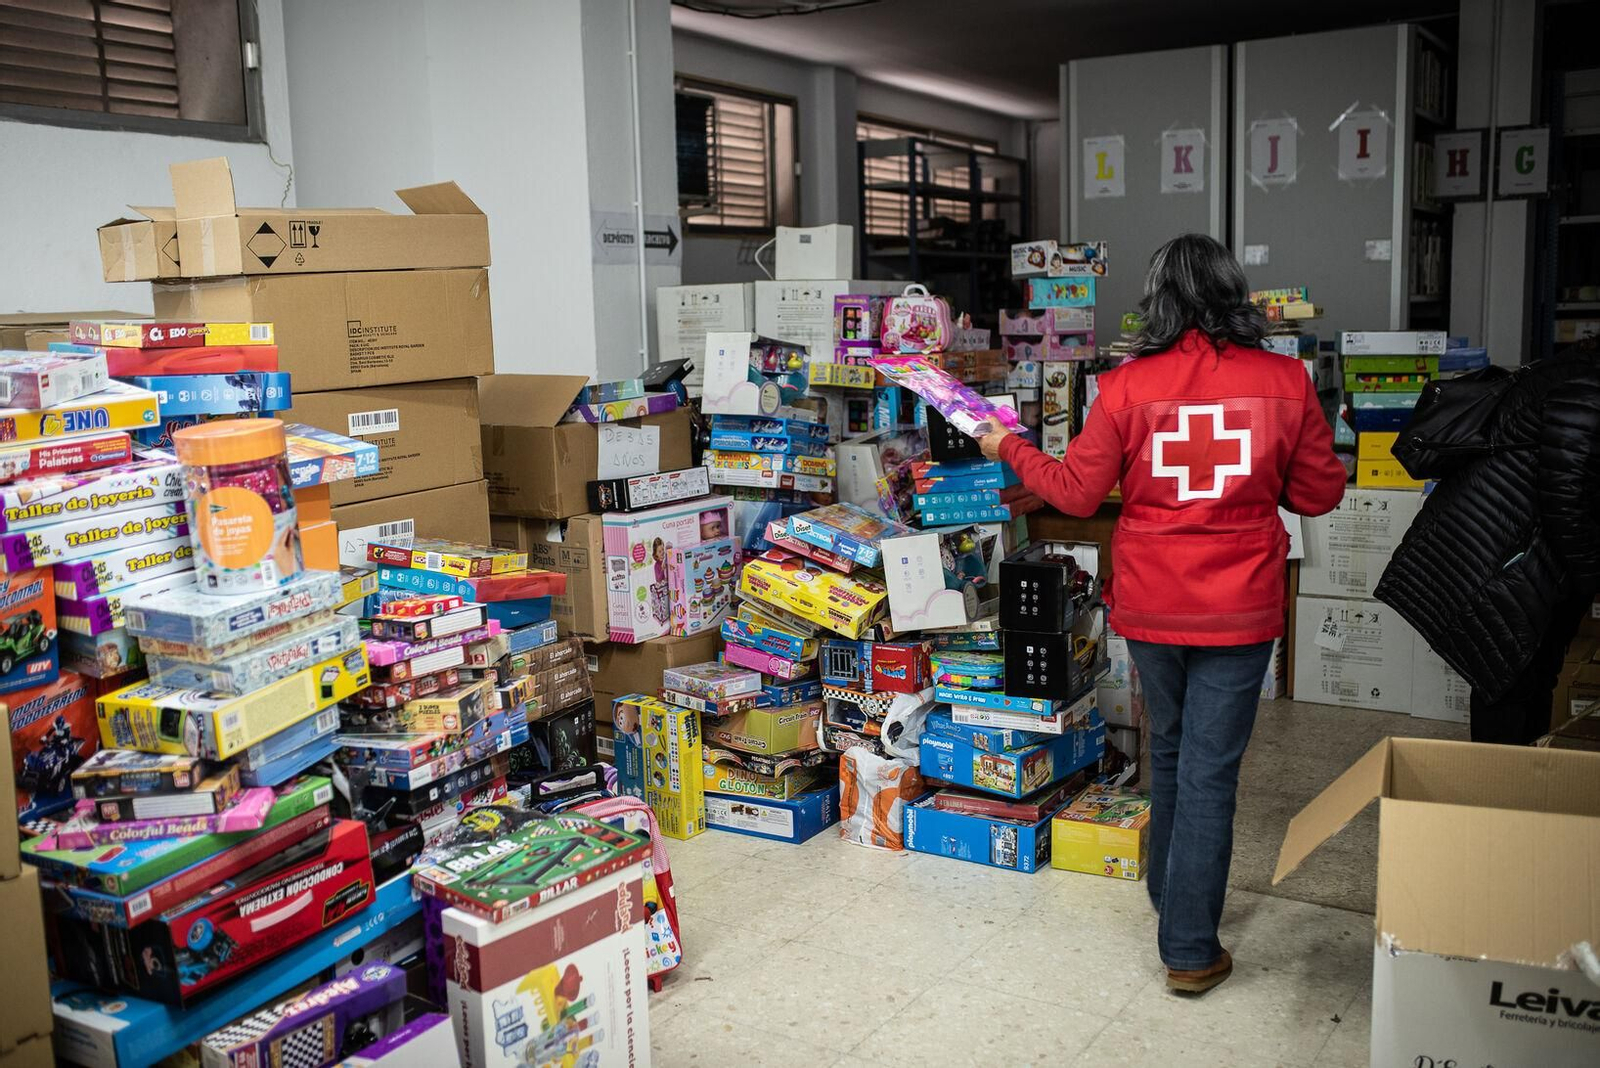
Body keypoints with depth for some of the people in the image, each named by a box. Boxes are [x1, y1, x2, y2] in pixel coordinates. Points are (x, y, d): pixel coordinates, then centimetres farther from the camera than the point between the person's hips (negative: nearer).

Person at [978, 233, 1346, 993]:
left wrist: (1010, 449, 15)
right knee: (1210, 771, 4)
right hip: (1239, 611, -1)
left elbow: (1077, 493, 0)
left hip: (1150, 606, 1)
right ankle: (1189, 949, 10)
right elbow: (1319, 493, 3)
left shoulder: (1127, 387, -8)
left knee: (1168, 751, 22)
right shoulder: (1284, 381, -6)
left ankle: (1170, 896, 41)